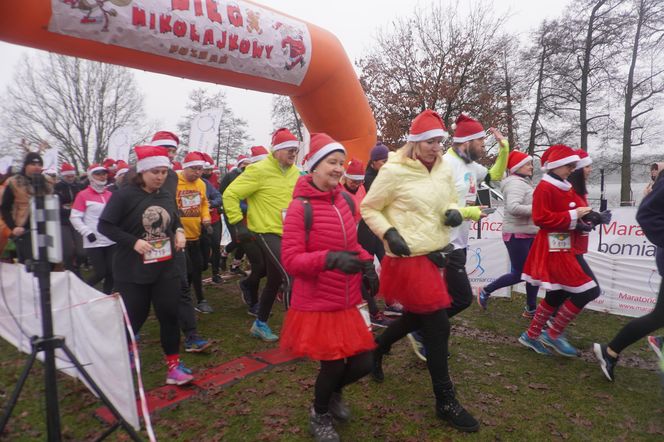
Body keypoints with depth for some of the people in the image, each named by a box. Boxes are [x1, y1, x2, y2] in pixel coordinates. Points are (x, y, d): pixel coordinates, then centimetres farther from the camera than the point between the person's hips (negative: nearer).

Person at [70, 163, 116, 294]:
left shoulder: (110, 194, 11)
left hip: (111, 241, 5)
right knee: (100, 273, -4)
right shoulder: (83, 195, -4)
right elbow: (74, 217, -7)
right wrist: (87, 232, -16)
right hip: (93, 242, -5)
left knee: (111, 272, 3)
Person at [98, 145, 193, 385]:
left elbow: (175, 221, 21)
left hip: (165, 267, 4)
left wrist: (179, 232, -1)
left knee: (169, 314, 1)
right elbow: (104, 225, -10)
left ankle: (173, 366, 12)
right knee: (134, 317, 7)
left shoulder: (167, 196, 7)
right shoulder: (124, 195, -11)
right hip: (132, 270, -4)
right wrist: (133, 241, -20)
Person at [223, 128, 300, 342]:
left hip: (286, 234, 8)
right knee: (291, 278, -16)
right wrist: (239, 224, -15)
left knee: (275, 281, 15)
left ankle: (260, 324, 32)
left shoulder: (294, 172, 7)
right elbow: (230, 195, -13)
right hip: (267, 232, -8)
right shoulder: (259, 170, -14)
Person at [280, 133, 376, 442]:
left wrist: (366, 262, -1)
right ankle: (319, 415, 40)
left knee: (362, 363, 10)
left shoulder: (345, 201, 2)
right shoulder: (300, 207, -16)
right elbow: (290, 260, -19)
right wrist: (330, 259, -33)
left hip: (347, 304, 6)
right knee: (332, 366, 5)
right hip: (316, 307, -6)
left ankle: (333, 393, 46)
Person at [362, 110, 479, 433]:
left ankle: (376, 348, 49)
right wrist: (389, 233, -20)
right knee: (438, 325, -4)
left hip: (434, 254, 8)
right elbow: (368, 208, -6)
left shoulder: (444, 169, 6)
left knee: (416, 317, 21)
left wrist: (453, 212, -4)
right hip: (409, 258, -8)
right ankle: (446, 402, 16)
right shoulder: (395, 171, -13)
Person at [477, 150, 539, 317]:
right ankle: (485, 291, 17)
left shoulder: (524, 182, 17)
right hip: (517, 235, -10)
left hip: (529, 234, 10)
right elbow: (513, 207, -30)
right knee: (518, 274, -1)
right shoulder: (515, 183, -15)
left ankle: (531, 309, 22)